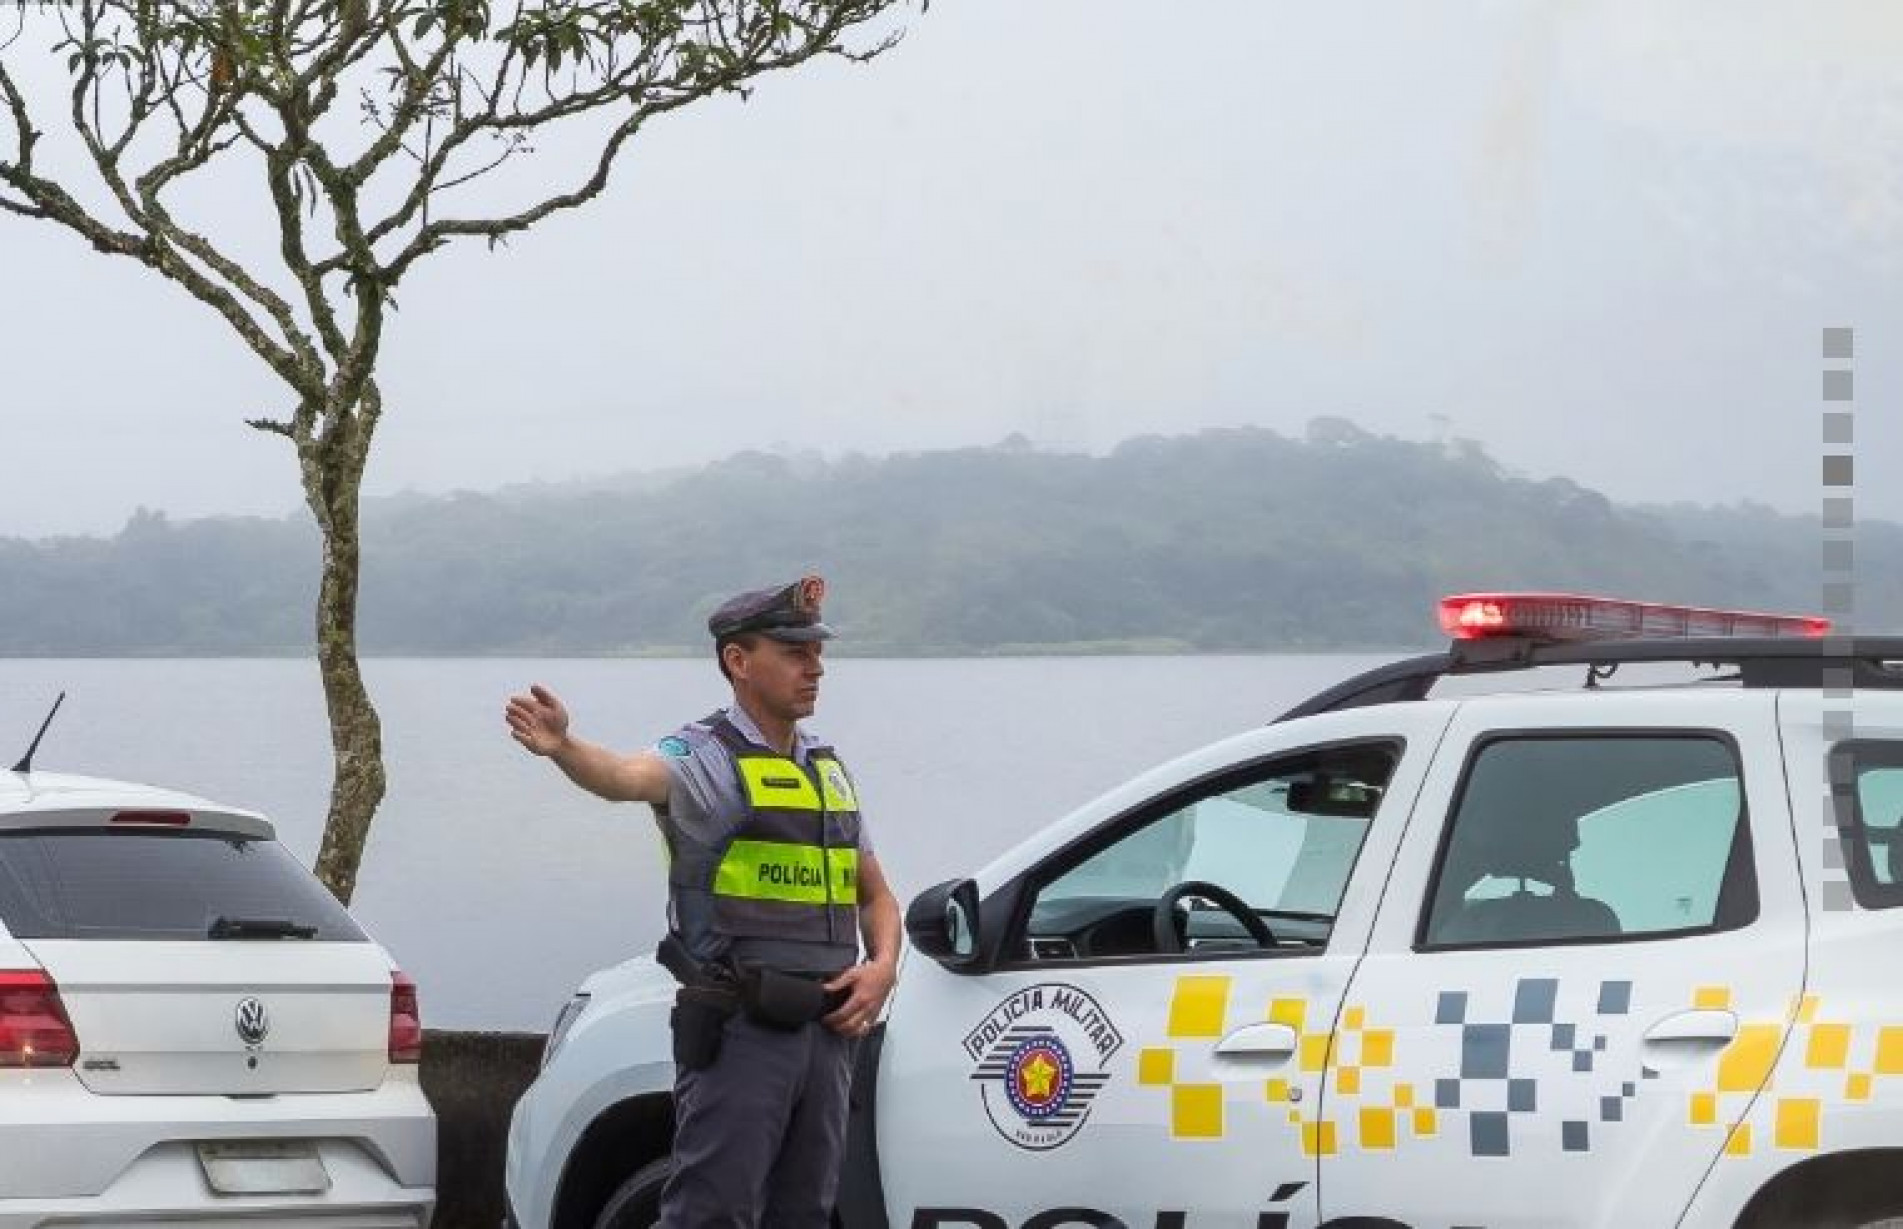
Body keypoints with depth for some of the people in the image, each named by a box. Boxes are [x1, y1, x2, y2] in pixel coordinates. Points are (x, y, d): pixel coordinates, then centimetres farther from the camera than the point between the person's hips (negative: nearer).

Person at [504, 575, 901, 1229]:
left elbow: (876, 895, 25)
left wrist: (883, 967, 3)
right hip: (740, 1030, -7)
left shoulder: (829, 769, 17)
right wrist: (563, 747, -52)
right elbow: (628, 776, -29)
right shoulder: (706, 757, -6)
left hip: (828, 1029, 7)